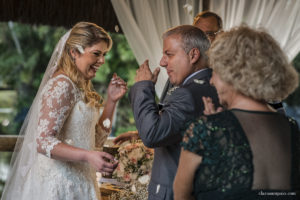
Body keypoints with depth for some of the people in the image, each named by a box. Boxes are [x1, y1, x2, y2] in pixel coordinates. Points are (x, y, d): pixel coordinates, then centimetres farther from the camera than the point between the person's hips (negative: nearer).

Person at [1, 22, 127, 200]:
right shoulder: (61, 85, -16)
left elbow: (97, 139, 16)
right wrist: (88, 156, -33)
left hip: (78, 183, 9)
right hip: (61, 184, -9)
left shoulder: (82, 87, 12)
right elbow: (43, 141, -23)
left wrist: (111, 101, 5)